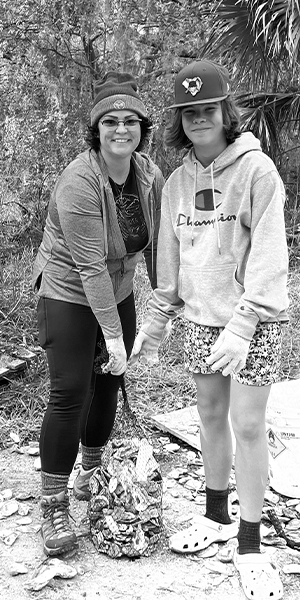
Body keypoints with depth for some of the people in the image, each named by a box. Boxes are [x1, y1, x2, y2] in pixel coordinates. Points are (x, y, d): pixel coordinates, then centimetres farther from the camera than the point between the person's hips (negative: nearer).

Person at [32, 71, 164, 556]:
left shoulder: (151, 176, -5)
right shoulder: (79, 183, -25)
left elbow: (156, 243, 5)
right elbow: (90, 265, -28)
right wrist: (112, 334, -28)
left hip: (118, 295, 6)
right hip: (69, 296, -6)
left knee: (108, 386, 13)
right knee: (69, 393, -8)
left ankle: (92, 474, 36)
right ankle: (53, 507, 4)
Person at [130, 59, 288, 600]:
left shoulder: (257, 170, -10)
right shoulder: (177, 181, 7)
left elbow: (268, 254, -16)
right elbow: (169, 260, 11)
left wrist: (242, 325, -23)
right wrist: (152, 324, 10)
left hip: (253, 318, -5)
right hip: (200, 318, 5)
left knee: (247, 424, -1)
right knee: (210, 416, 13)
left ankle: (250, 546, 13)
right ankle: (216, 517, 32)